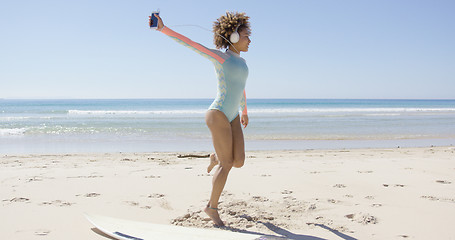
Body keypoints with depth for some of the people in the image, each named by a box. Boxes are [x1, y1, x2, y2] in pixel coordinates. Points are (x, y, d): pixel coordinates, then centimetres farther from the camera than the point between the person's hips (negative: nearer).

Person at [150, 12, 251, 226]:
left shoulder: (241, 62, 16)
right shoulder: (219, 56, -7)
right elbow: (188, 43, -12)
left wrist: (244, 111, 40)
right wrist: (163, 28, -20)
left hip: (232, 117, 8)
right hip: (217, 115, -8)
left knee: (239, 162, 2)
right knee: (226, 165, -8)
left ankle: (216, 157, 36)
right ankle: (212, 207, 8)